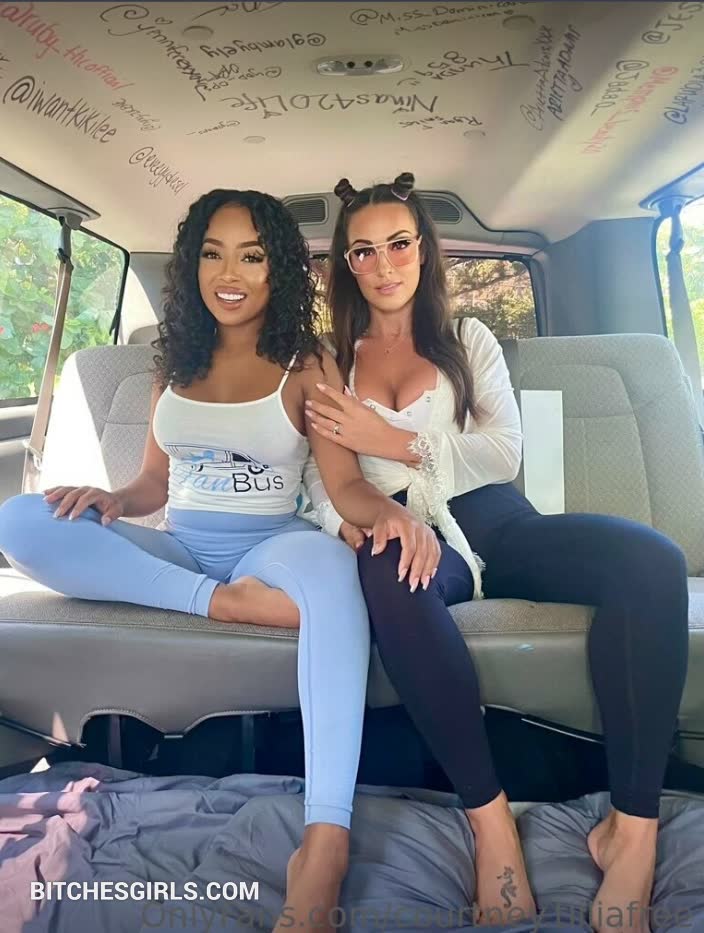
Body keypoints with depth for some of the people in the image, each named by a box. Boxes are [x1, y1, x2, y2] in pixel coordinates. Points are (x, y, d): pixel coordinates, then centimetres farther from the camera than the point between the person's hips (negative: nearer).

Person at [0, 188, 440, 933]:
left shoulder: (308, 366, 2)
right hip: (176, 551, 4)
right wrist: (114, 500, -9)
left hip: (268, 546, -3)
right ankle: (226, 602, -28)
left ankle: (324, 841, -45)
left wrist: (389, 511, -32)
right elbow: (156, 482, 15)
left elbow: (345, 484, -8)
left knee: (330, 564, -41)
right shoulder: (174, 362, 13)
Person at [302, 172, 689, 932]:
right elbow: (316, 471, 8)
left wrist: (389, 440, -7)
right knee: (389, 578, -41)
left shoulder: (468, 339, 18)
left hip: (493, 520, 2)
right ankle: (489, 817, -28)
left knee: (650, 560, -28)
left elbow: (504, 451, 4)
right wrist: (344, 519, -16)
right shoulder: (329, 361, 18)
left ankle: (633, 829, -21)